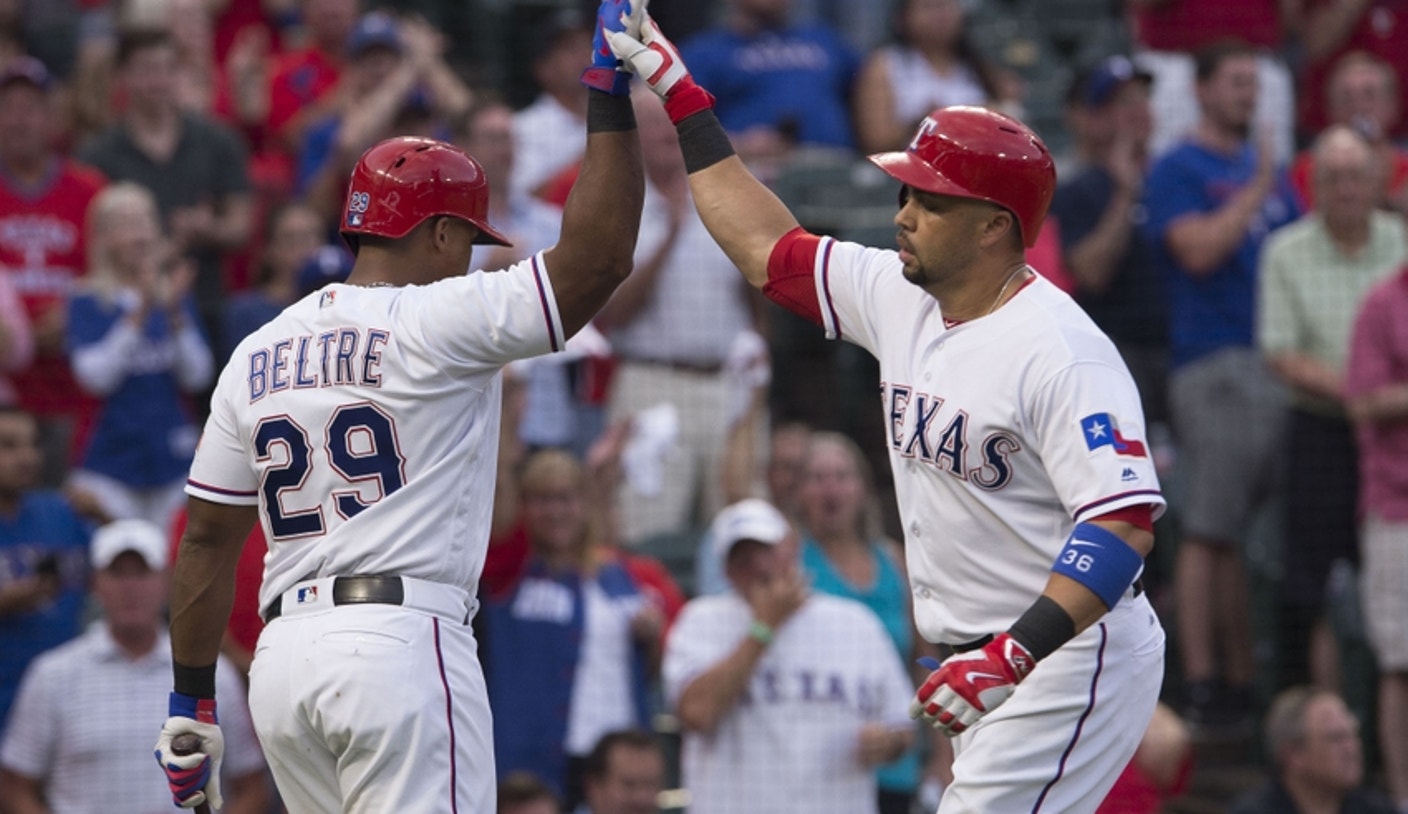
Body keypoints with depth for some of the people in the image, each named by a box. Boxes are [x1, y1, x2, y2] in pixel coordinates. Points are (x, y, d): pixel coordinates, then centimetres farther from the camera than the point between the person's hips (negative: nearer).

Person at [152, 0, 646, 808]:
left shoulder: (258, 353, 15)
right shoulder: (438, 322, -4)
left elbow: (207, 537, 15)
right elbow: (595, 258, -12)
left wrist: (192, 701, 19)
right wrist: (612, 97, -6)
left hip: (283, 653, 7)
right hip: (401, 642, -7)